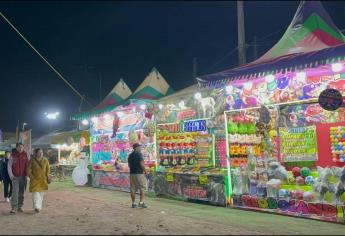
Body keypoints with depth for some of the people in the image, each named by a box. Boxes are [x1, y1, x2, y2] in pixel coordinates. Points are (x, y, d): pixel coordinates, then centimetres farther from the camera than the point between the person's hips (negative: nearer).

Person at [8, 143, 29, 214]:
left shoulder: (25, 155, 3)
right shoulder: (13, 156, -3)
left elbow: (27, 165, 8)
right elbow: (9, 166, 0)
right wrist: (11, 175, -11)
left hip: (23, 176, 3)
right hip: (15, 177, -3)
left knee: (21, 193, 9)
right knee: (15, 192, -11)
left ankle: (20, 207, 20)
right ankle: (14, 208, -9)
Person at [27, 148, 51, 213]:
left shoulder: (45, 161, 5)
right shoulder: (32, 161, -2)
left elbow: (48, 169, 8)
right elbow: (28, 170, 0)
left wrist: (48, 177, -2)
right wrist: (31, 177, -8)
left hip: (43, 180, 3)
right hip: (35, 180, -3)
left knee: (41, 194, 9)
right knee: (35, 193, -14)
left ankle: (40, 207, 22)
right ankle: (36, 207, -21)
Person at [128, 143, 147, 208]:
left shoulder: (130, 155, 13)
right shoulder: (139, 154, -10)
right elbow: (141, 164, -17)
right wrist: (145, 170, -5)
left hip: (132, 173, 7)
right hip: (139, 173, -7)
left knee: (133, 189, 8)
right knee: (142, 188, 1)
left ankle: (133, 203, 10)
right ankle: (141, 202, -6)